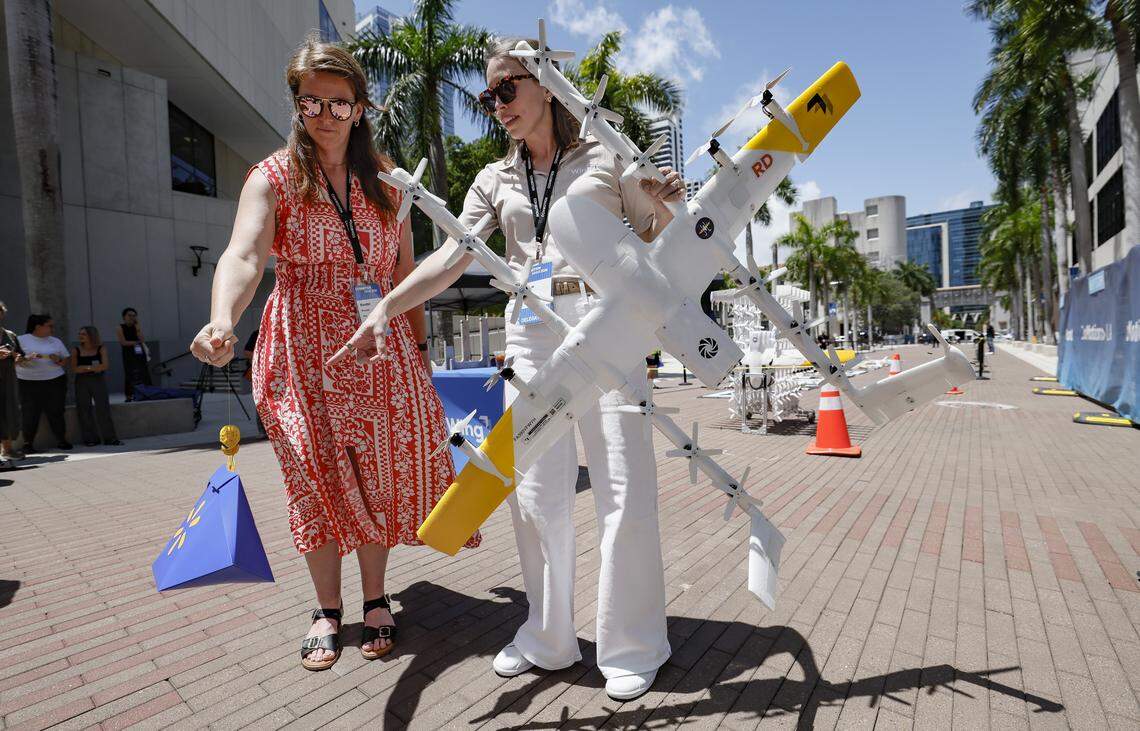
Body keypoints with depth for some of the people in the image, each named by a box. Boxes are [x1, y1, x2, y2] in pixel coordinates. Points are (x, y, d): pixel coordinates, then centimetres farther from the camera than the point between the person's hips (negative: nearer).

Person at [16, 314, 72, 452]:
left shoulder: (56, 341, 11)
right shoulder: (21, 340, 2)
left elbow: (66, 360, 12)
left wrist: (59, 360, -9)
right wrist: (26, 358, -20)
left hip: (55, 381, 2)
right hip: (28, 383, -2)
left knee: (56, 412, 4)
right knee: (30, 414, -1)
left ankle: (61, 440, 10)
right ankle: (28, 443, 8)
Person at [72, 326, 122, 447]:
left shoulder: (101, 348, 0)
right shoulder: (76, 350, 2)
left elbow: (104, 366, -10)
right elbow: (74, 369, -5)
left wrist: (85, 368, -9)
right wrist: (94, 367, -11)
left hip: (98, 380, -1)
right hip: (81, 382, 1)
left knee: (103, 408, -4)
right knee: (84, 410, 0)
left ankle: (109, 438, -2)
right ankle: (90, 439, 7)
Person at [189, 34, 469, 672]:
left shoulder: (384, 179, 11)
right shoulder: (274, 177, 1)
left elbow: (406, 268, 12)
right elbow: (243, 256, -16)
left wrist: (420, 345, 8)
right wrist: (222, 323, -36)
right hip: (306, 349, -2)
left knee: (378, 475, 4)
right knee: (317, 478, 3)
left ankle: (376, 599, 22)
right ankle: (328, 610, 21)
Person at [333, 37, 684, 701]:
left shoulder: (606, 157, 11)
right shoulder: (496, 181, 17)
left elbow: (663, 239, 12)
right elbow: (450, 256, 6)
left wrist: (662, 202, -10)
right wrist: (385, 308, -7)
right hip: (531, 333, 3)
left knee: (623, 485, -3)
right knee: (536, 490, 4)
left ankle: (632, 646, 15)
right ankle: (549, 638, 22)